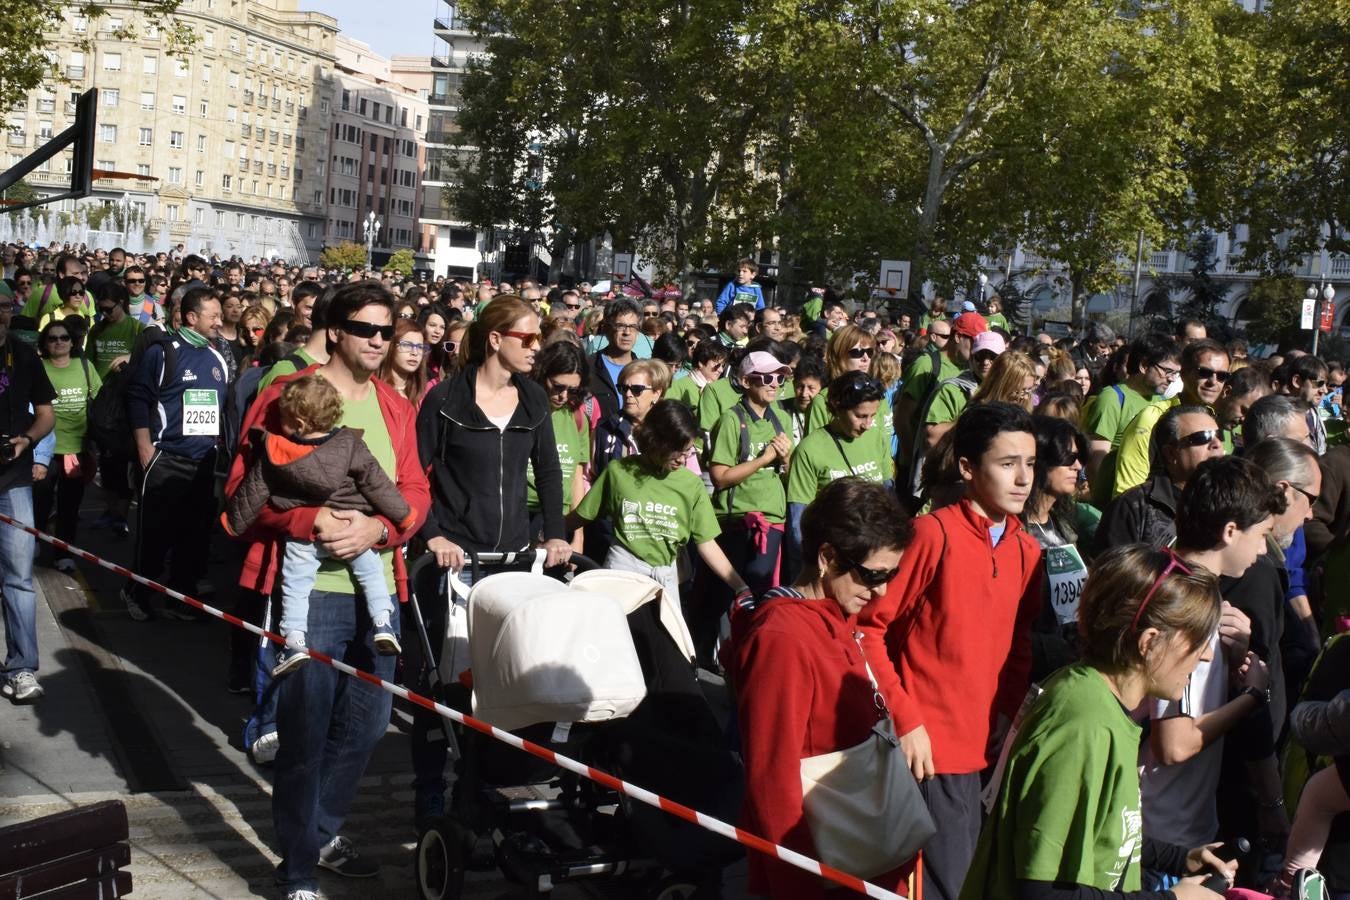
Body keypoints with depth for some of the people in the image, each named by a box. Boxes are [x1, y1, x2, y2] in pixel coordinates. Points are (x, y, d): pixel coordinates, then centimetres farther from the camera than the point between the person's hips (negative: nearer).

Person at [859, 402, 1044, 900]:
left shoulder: (1028, 552, 7)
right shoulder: (934, 533, -13)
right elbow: (868, 628, -13)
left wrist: (1009, 718, 2)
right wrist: (905, 721, -15)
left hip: (992, 750, 7)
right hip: (933, 751, -7)